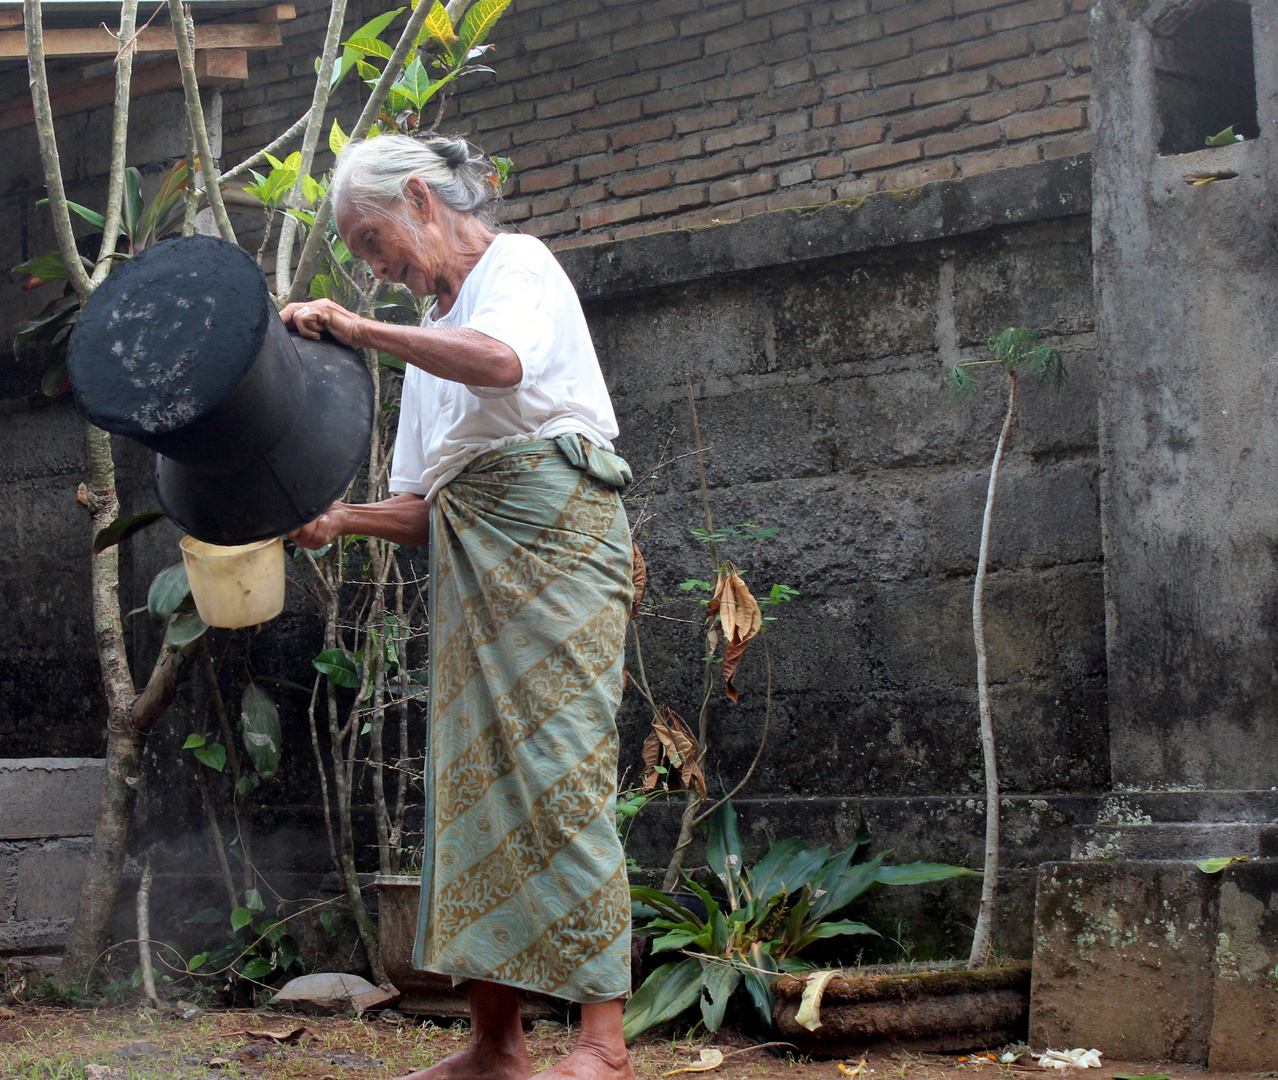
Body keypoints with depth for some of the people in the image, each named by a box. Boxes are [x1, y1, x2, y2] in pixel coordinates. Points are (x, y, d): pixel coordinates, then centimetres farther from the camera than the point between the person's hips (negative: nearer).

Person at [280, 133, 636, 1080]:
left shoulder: (518, 263, 2)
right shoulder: (432, 335, 25)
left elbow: (500, 360, -23)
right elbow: (422, 508, 19)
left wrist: (359, 328, -20)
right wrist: (342, 518, 1)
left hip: (550, 523, -8)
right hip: (468, 555, 8)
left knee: (559, 771, -15)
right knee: (474, 779, 2)